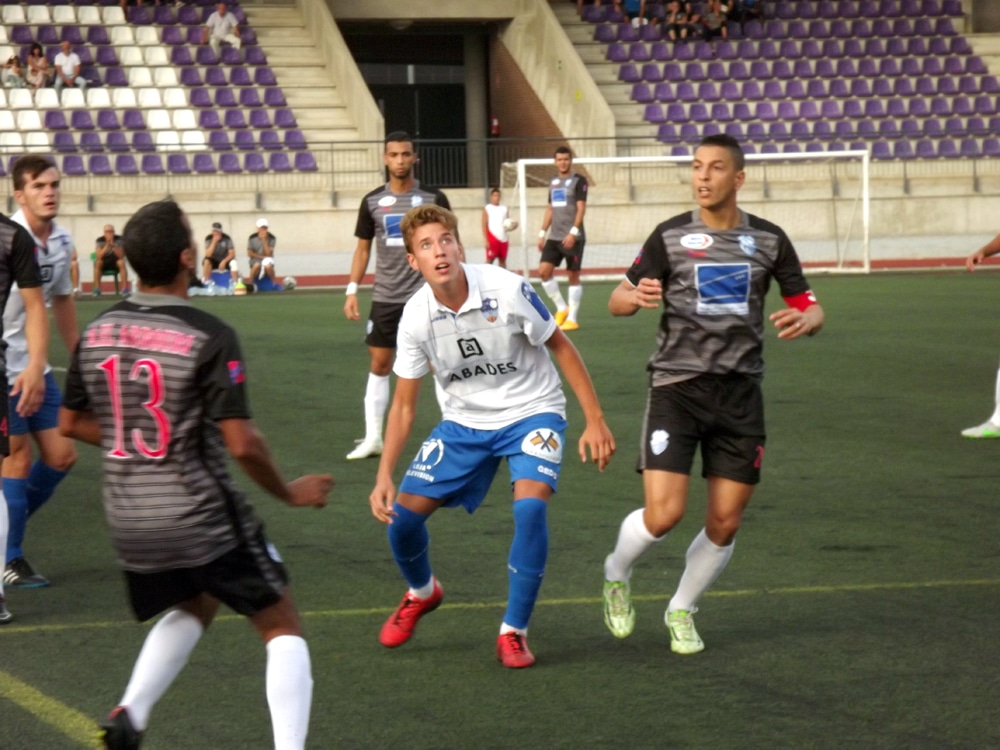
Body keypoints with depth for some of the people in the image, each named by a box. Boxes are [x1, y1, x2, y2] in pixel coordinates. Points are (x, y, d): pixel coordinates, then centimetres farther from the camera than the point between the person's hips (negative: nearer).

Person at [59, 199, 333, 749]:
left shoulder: (96, 333, 1)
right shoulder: (208, 338, -17)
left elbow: (70, 423, 12)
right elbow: (241, 444, -19)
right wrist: (289, 493, -2)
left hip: (128, 525, 6)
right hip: (204, 519, -6)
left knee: (194, 608, 31)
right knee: (282, 627, 9)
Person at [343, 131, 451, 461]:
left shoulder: (433, 198, -3)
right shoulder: (372, 201, 4)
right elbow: (363, 248, 12)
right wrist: (352, 290, 4)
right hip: (385, 298, 3)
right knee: (379, 363, 6)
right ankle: (373, 437, 14)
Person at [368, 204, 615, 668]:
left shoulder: (507, 291, -24)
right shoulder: (416, 317, -14)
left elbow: (560, 347, -8)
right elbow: (404, 405, -4)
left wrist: (595, 420, -9)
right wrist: (384, 476, -13)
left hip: (530, 411, -3)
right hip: (463, 422, 3)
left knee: (530, 507, -28)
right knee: (402, 514, -5)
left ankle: (514, 632, -11)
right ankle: (421, 593, 30)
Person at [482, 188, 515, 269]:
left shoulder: (504, 208, 12)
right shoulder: (487, 209, 0)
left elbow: (509, 223, 18)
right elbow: (484, 226, -4)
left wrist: (513, 225, -7)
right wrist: (486, 240, -13)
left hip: (503, 239, 5)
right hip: (493, 238, -5)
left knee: (502, 260, 10)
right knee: (489, 260, -5)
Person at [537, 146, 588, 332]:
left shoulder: (578, 181, -5)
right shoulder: (553, 182, 15)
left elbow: (581, 208, -11)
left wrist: (573, 233, -20)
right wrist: (542, 233, 13)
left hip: (573, 237, -6)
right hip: (554, 237, 6)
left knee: (573, 276, -1)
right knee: (544, 271, -6)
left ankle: (572, 318, 4)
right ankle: (561, 308, 8)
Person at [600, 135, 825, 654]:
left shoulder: (768, 239, 4)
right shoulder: (671, 236, 0)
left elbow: (809, 306, 9)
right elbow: (618, 301, 1)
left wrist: (806, 320, -16)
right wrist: (636, 296, -23)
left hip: (739, 391, 2)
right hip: (676, 384, -2)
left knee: (725, 523, 1)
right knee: (663, 515, -13)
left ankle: (681, 612, 25)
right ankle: (616, 575, 19)